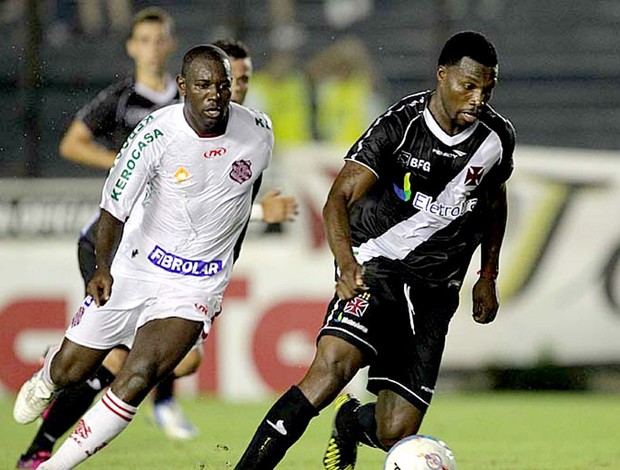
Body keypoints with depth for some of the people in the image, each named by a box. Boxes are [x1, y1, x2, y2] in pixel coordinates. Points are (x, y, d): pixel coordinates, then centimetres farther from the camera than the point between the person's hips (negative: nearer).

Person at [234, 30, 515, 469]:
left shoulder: (497, 136, -1)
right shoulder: (399, 125, -15)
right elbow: (339, 199, -22)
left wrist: (488, 277, 21)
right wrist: (347, 263, -40)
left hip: (434, 291, 4)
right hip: (375, 266, -4)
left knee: (395, 435, -5)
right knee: (332, 367, -32)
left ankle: (351, 422, 32)